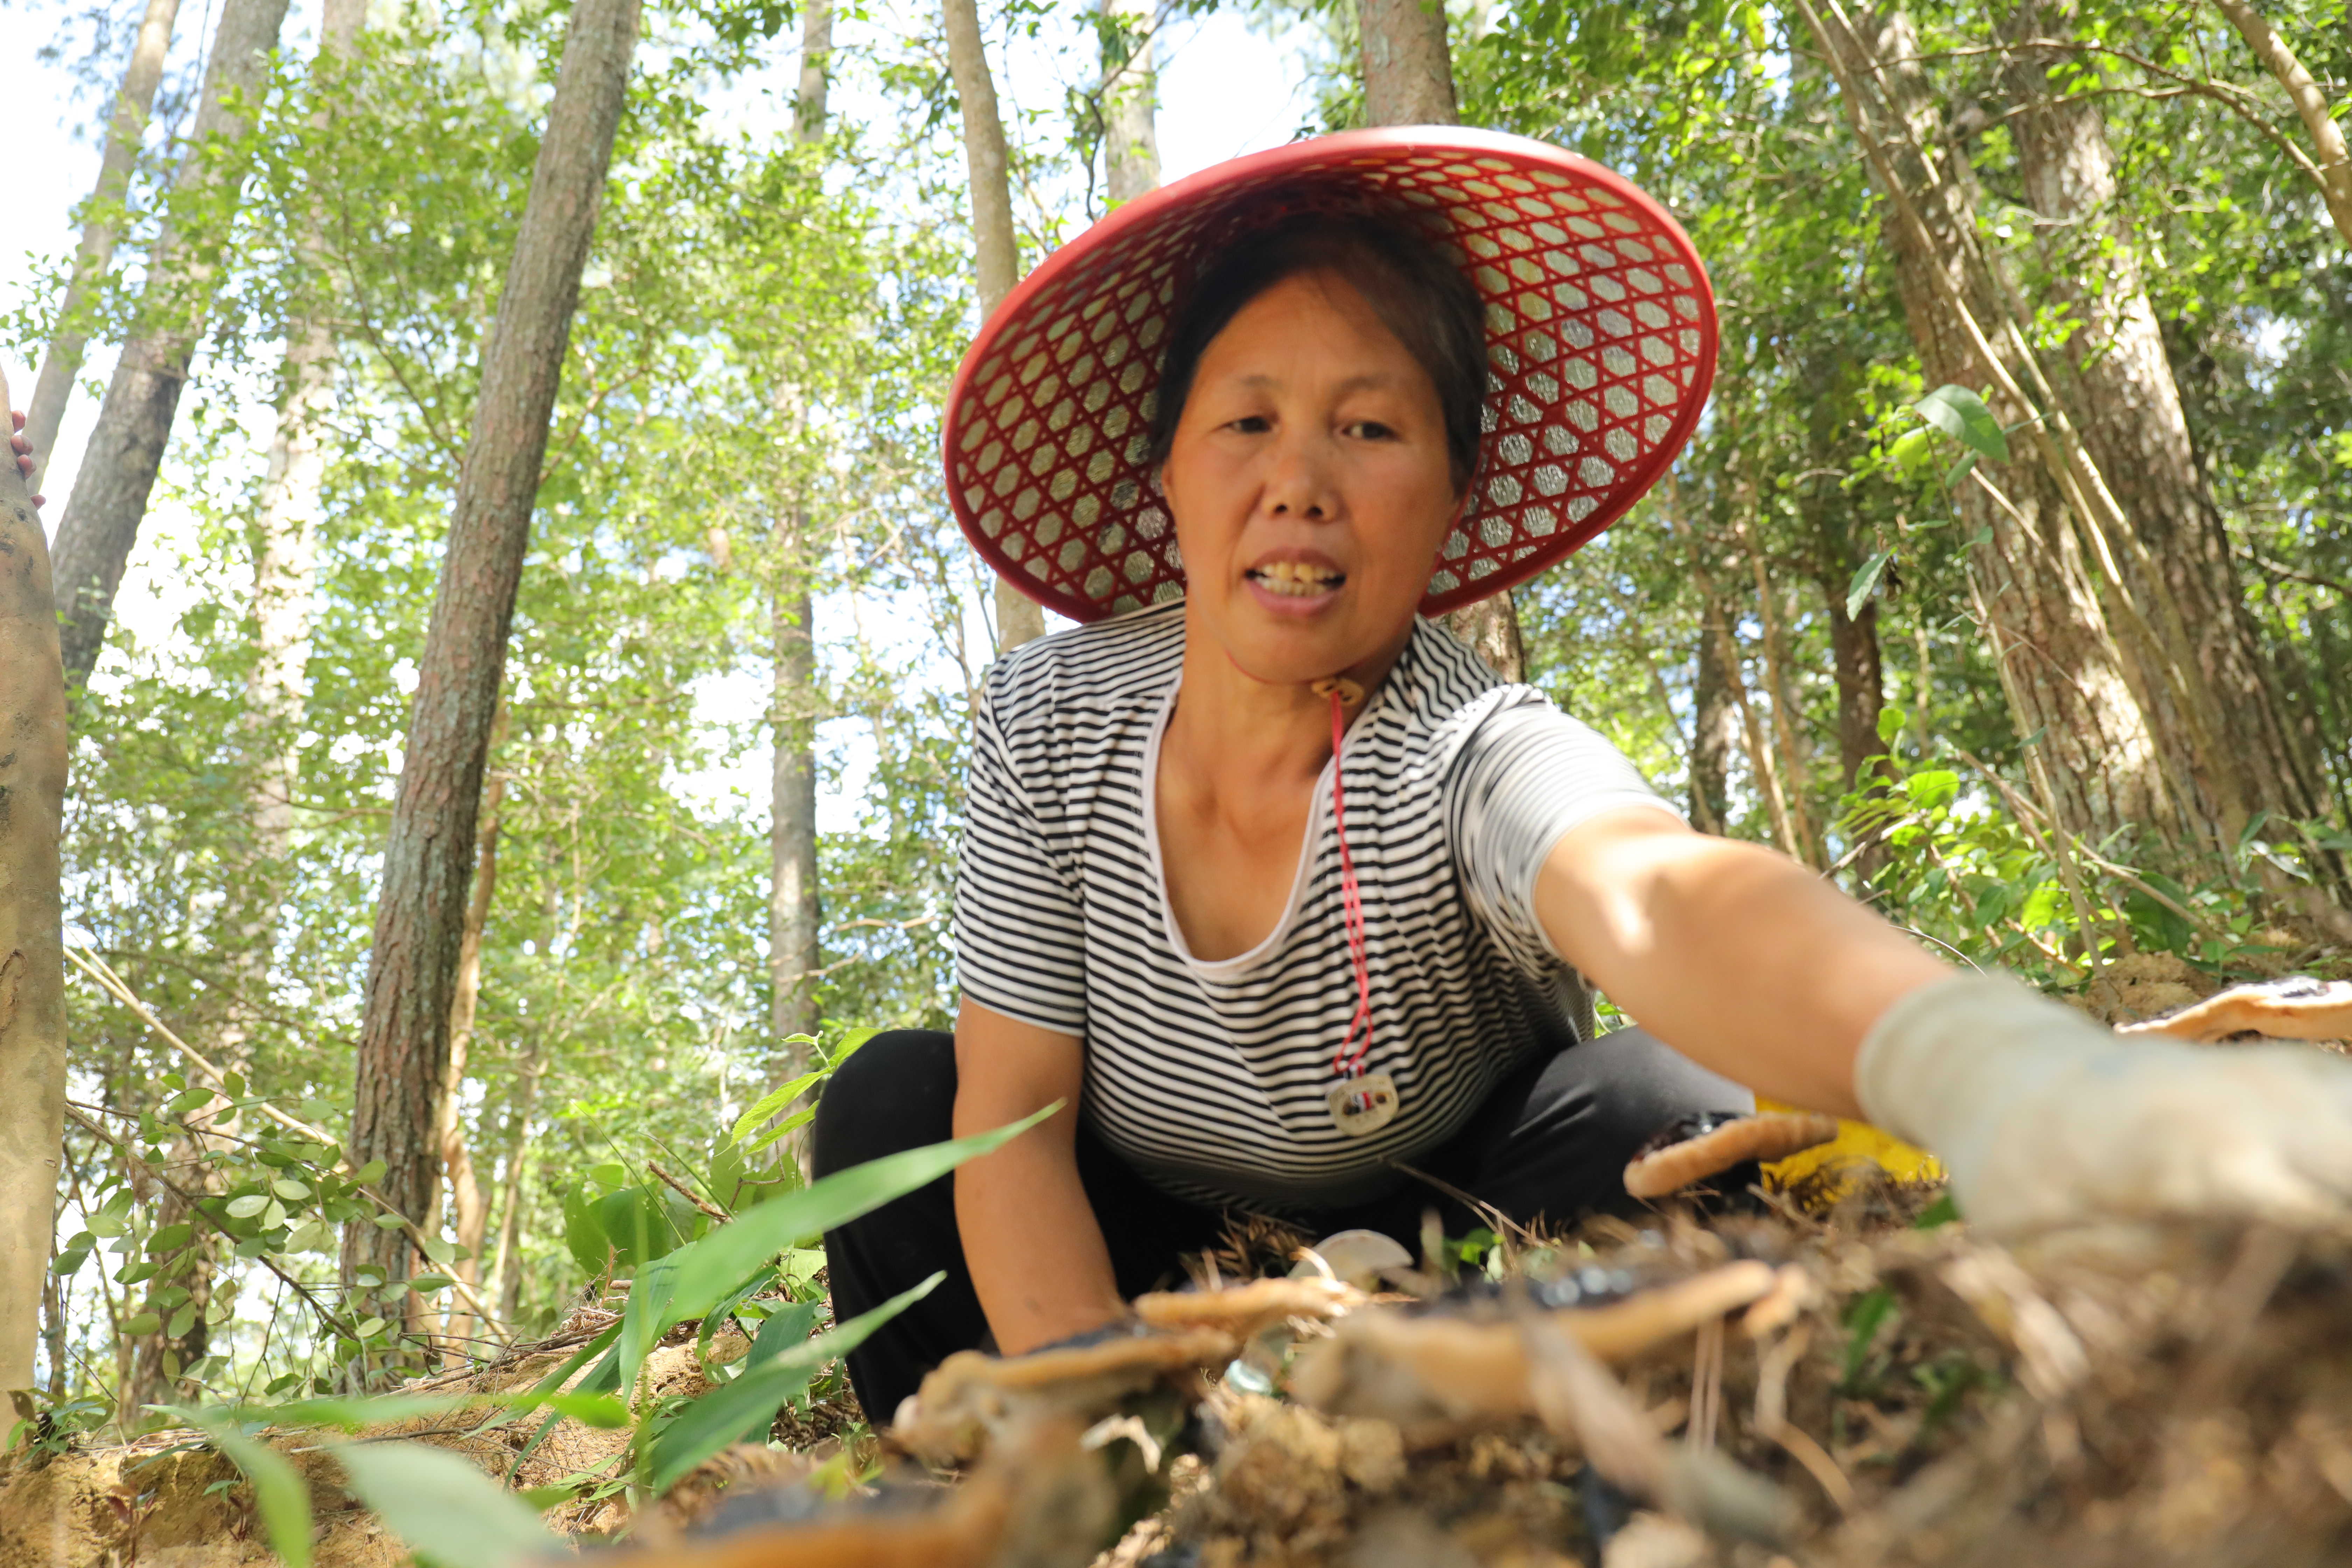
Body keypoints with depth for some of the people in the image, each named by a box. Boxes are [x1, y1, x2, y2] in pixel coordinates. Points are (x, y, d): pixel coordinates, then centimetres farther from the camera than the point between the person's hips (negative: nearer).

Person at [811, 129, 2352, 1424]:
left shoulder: (1471, 758, -29)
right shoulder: (1055, 714, -19)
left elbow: (1658, 895, -53)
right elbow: (1011, 1120, -18)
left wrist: (1998, 1074, -75)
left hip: (1444, 1242, -1)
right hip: (1143, 1271, 2)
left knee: (1680, 1108, -29)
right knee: (896, 1101, -22)